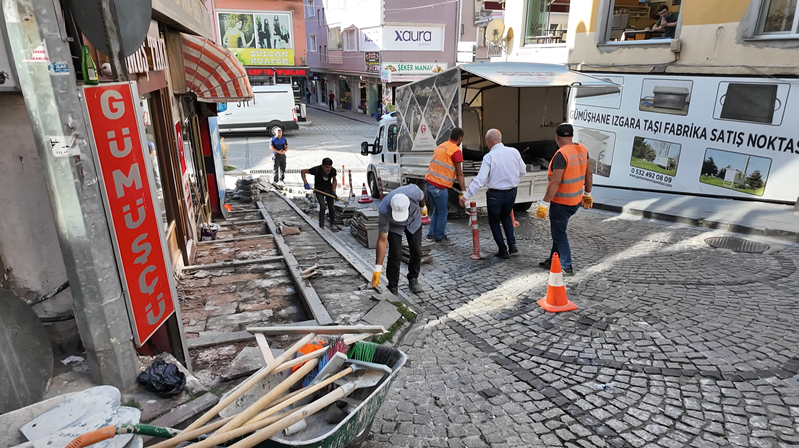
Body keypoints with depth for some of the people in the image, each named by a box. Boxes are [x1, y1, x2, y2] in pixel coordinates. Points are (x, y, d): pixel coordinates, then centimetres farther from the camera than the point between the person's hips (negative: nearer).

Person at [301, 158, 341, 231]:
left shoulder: (333, 170, -19)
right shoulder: (316, 170, -28)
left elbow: (334, 180, 2)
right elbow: (303, 171, -15)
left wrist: (333, 191, -7)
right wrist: (305, 183, -24)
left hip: (329, 189, 3)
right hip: (319, 189, -3)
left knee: (332, 207, 2)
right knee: (323, 206, -17)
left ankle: (333, 225, 19)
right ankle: (321, 226, -6)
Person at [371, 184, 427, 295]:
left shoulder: (413, 192, -39)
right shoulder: (384, 211, -39)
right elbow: (382, 240, -31)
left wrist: (423, 207, 10)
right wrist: (378, 269, -29)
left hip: (413, 220, 2)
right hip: (393, 225, -2)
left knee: (417, 252, -1)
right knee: (395, 255, -12)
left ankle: (413, 280, 25)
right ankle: (393, 287, 7)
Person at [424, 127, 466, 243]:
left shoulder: (441, 146, 16)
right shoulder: (456, 151, -8)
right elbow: (459, 174, -9)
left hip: (428, 182, 8)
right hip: (439, 186, -8)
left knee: (436, 210, 22)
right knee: (443, 213, 8)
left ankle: (431, 233, 28)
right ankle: (440, 237, 18)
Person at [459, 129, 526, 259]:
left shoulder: (489, 157, -19)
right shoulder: (514, 152, -4)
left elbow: (480, 179, -25)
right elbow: (523, 171, 5)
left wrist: (466, 196, -23)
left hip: (495, 194, -5)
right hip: (512, 192, 5)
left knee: (494, 221, 16)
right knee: (506, 216, 29)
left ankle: (503, 251, 18)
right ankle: (512, 244, 20)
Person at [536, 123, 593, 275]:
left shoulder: (561, 154, -23)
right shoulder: (582, 150, 3)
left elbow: (555, 182, -26)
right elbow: (589, 174, 11)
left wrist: (544, 204, -22)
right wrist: (587, 194, 23)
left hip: (561, 202, -8)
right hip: (576, 200, 8)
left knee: (559, 233, 6)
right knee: (558, 230, 21)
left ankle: (566, 267, 14)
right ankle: (553, 260, 31)